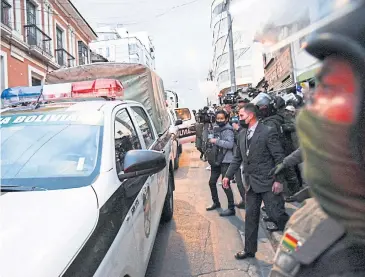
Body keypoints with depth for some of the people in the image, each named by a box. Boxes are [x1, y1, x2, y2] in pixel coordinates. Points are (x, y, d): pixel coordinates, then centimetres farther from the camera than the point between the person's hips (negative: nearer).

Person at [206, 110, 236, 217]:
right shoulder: (216, 128, 11)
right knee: (212, 182, 15)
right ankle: (216, 203, 34)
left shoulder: (228, 130, -12)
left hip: (225, 161, -8)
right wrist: (211, 142, 7)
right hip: (216, 159, 9)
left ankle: (231, 208, 5)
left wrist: (216, 141, -22)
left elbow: (230, 144, -24)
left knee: (225, 184, -7)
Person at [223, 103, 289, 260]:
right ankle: (249, 250, 27)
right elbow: (238, 158, 16)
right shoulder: (242, 135, 10)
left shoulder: (267, 132, -11)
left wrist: (279, 180, -16)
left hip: (267, 182, -6)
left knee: (276, 214, -2)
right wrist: (228, 175, 10)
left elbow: (279, 157, -12)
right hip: (251, 183, 7)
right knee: (250, 217, 13)